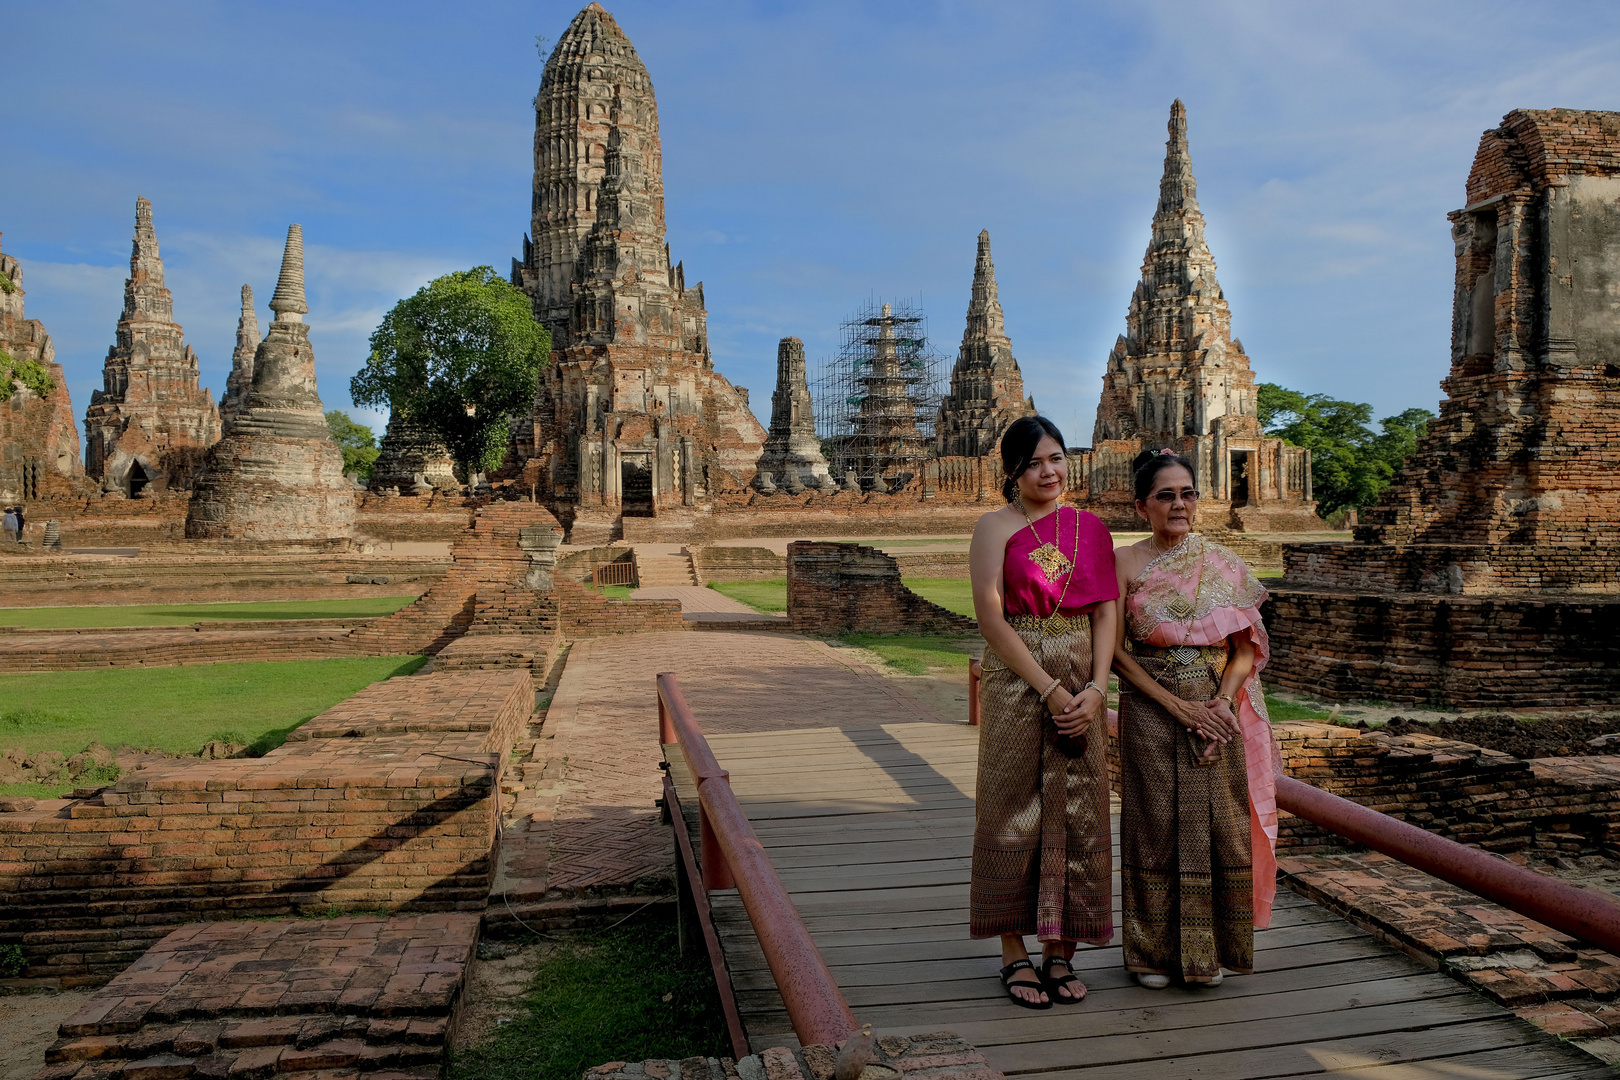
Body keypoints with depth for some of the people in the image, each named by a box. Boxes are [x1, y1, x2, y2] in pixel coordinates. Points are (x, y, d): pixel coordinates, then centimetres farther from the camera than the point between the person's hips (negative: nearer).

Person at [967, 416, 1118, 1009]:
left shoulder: (1091, 528, 10)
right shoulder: (995, 527, -2)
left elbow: (1105, 613, 6)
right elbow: (990, 616, -11)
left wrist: (1095, 688, -8)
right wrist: (1049, 689, -14)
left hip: (1082, 688, 4)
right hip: (1016, 685, -4)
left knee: (1077, 812, 6)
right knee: (1014, 812, 2)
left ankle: (1061, 951, 19)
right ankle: (1014, 954, 15)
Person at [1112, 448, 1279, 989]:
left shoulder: (1223, 564, 6)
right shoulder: (1125, 563, -2)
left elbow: (1245, 647, 5)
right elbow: (1116, 649, -7)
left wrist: (1223, 701, -13)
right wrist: (1178, 705, -13)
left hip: (1219, 714, 3)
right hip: (1150, 713, -2)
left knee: (1219, 825, 6)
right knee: (1155, 828, 3)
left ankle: (1209, 950, 23)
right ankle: (1153, 951, 19)